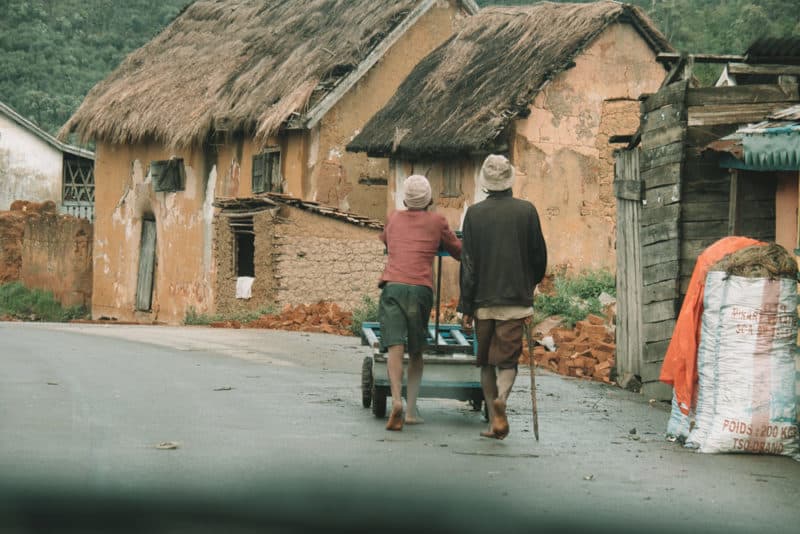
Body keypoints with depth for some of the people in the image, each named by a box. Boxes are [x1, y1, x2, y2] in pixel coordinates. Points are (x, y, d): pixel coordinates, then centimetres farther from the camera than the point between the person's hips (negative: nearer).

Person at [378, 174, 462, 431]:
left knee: (395, 347, -11)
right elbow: (459, 252, 26)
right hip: (420, 289, 0)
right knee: (416, 351, 11)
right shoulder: (437, 221, 13)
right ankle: (411, 409, 4)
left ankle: (396, 400, -32)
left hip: (392, 286, 0)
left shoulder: (393, 219, 20)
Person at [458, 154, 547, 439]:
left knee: (486, 362, 12)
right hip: (516, 299, -1)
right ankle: (501, 398, -27)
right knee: (508, 359, 1)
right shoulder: (526, 211, -2)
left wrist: (465, 307, 1)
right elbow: (539, 255, 4)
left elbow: (468, 263, -2)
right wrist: (530, 285, 23)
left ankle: (495, 419, 8)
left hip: (483, 300, 1)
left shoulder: (474, 213, -2)